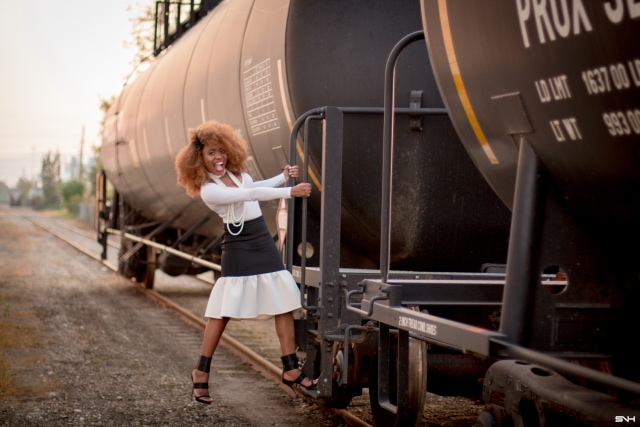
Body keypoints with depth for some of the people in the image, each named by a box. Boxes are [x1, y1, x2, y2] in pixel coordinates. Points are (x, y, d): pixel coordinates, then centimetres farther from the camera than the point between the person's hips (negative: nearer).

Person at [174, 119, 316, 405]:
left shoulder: (238, 174, 9)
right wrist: (290, 192, -24)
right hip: (238, 250, -7)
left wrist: (283, 178, 13)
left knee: (284, 305, 2)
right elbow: (251, 194, -23)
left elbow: (253, 188, 30)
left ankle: (290, 370, 5)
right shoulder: (208, 190, -16)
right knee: (222, 313, -5)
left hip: (264, 245, 7)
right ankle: (201, 372, 7)